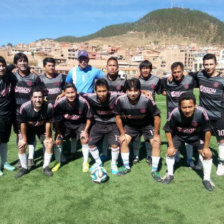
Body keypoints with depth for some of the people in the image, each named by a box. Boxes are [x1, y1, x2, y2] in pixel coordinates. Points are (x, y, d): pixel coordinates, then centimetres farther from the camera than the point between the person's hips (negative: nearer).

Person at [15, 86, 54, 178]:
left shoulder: (49, 107, -33)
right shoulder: (24, 107, -34)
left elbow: (48, 123, -18)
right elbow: (23, 123, -19)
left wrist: (47, 137, -10)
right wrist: (24, 138, -11)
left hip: (42, 128, 0)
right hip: (28, 128, 0)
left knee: (49, 144, -11)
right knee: (21, 145, -10)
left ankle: (46, 167, 10)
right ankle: (24, 168, 12)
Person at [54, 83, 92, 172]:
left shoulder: (83, 102, -32)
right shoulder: (59, 103, -30)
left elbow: (89, 118, -13)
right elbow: (56, 119, -11)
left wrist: (85, 130, -14)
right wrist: (58, 131, -8)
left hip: (80, 123, -1)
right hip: (65, 123, 1)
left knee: (84, 140, -13)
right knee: (58, 141, -4)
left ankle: (85, 163, 10)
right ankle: (58, 162, 19)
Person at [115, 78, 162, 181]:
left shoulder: (147, 100, -35)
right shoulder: (120, 100, -27)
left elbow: (157, 117, -21)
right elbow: (118, 117, -9)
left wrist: (156, 134, -14)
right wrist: (122, 133, -6)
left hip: (147, 124, -2)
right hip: (130, 124, 2)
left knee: (156, 143, -12)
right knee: (123, 141, -8)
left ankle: (154, 171, 7)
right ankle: (127, 167, 13)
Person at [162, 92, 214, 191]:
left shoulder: (201, 112, -38)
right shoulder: (174, 113, -37)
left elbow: (207, 130, -19)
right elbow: (168, 130, -18)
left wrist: (206, 147, -12)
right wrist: (171, 146, -15)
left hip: (196, 135, 0)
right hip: (178, 135, 0)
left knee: (207, 153, -9)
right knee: (170, 152, -7)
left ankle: (207, 179, 12)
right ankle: (169, 174, 18)